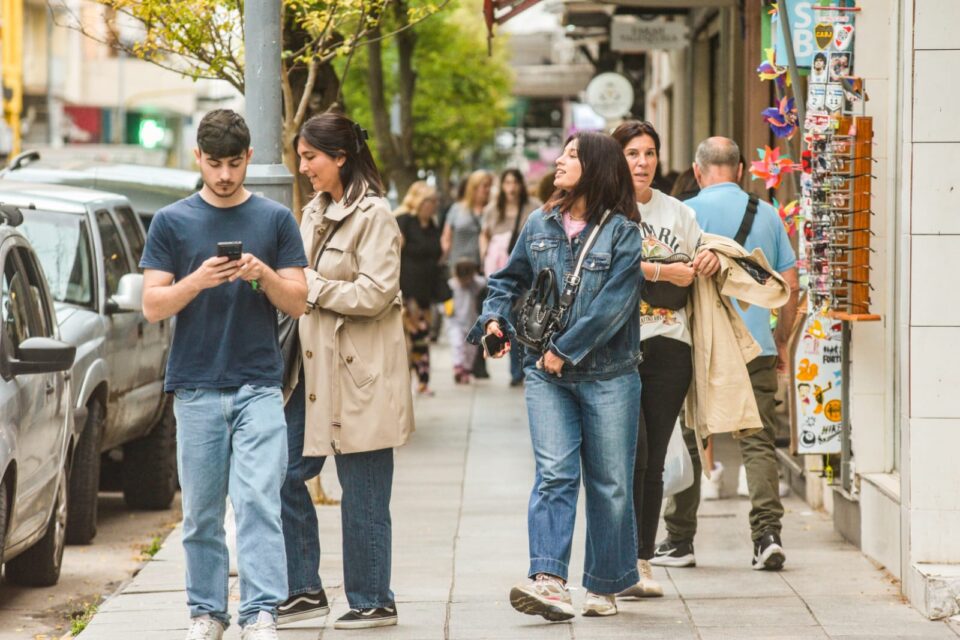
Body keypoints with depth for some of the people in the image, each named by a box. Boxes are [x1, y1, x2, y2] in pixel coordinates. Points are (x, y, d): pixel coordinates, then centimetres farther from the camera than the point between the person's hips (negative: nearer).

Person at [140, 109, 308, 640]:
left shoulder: (275, 219, 7)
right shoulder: (172, 223, 6)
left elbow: (298, 302, 5)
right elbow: (153, 306, 2)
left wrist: (265, 276, -15)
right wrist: (196, 281, -16)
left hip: (258, 386, -1)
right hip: (195, 387, 1)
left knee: (258, 501, -11)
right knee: (201, 512, 5)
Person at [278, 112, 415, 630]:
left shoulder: (373, 215, -11)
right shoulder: (314, 213, 15)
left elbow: (374, 294, -18)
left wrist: (312, 287, -12)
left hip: (360, 372, -8)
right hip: (315, 365, 8)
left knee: (362, 495, -1)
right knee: (284, 474, 5)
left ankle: (372, 601, 10)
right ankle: (304, 589, 14)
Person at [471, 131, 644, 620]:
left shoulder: (622, 232, -4)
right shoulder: (540, 225, 10)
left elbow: (612, 304, -12)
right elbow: (510, 279, 21)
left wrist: (565, 350, -14)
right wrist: (495, 318, 2)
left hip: (607, 374, -2)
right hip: (546, 375, 2)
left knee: (609, 483, 5)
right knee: (554, 474, -10)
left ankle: (604, 586, 17)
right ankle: (548, 580, -21)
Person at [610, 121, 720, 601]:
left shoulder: (677, 212, 16)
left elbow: (701, 261, 27)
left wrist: (711, 261, 4)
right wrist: (664, 271, -15)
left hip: (668, 345, 5)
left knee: (653, 460, 5)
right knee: (632, 451, -13)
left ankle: (642, 560, 11)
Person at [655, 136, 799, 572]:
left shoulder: (688, 212, -4)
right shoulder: (767, 214, 8)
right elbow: (790, 284, 11)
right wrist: (782, 340, 21)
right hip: (757, 347, 3)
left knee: (689, 441, 6)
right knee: (758, 441, 4)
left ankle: (679, 540, 12)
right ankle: (767, 533, -10)